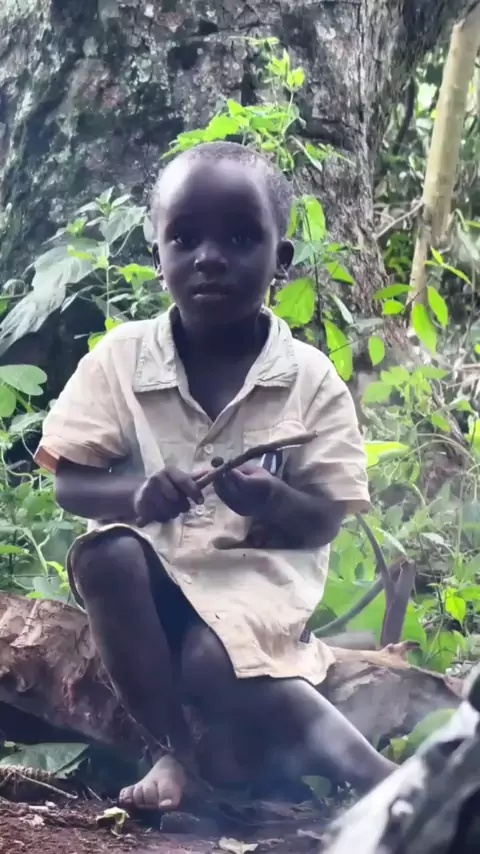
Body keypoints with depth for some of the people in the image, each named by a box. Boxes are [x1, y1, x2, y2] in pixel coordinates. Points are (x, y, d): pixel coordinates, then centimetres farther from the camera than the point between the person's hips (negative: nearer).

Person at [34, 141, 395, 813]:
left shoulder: (312, 379, -5)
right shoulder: (121, 358, -4)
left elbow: (326, 521, -5)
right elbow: (71, 484, -4)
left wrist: (277, 504, -29)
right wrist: (135, 495, -27)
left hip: (257, 573, -2)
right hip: (155, 565, 3)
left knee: (213, 659, -33)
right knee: (101, 553, -31)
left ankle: (366, 770, -14)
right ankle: (173, 751, -17)